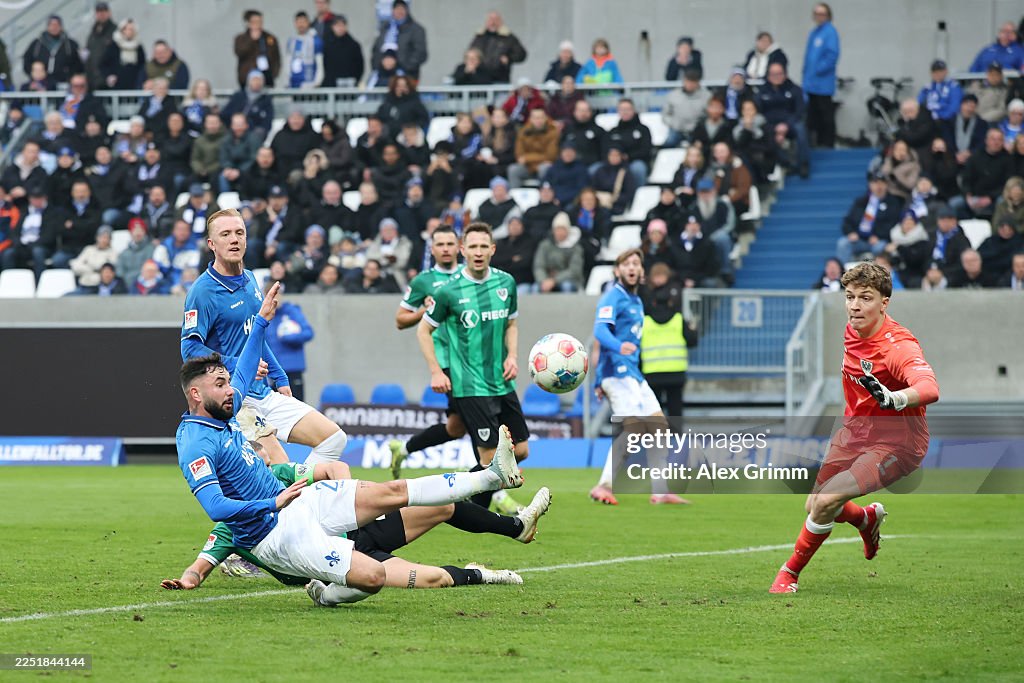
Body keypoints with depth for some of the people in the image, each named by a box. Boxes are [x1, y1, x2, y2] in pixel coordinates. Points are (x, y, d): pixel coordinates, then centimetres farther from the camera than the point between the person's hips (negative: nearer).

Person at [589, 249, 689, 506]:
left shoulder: (636, 301, 20)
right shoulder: (613, 297, -9)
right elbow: (600, 330, -25)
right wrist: (619, 347, -47)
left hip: (633, 374, 9)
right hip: (618, 372, -9)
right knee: (633, 427, -19)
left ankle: (660, 490, 7)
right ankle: (604, 486, -17)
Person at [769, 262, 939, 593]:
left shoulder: (899, 346, -26)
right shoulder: (852, 331, -2)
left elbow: (930, 389, -45)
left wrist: (894, 398, -64)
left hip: (896, 443, -8)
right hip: (856, 430, 8)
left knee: (827, 501, -21)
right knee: (815, 505, 9)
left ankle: (790, 572, 2)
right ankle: (868, 518, 43)